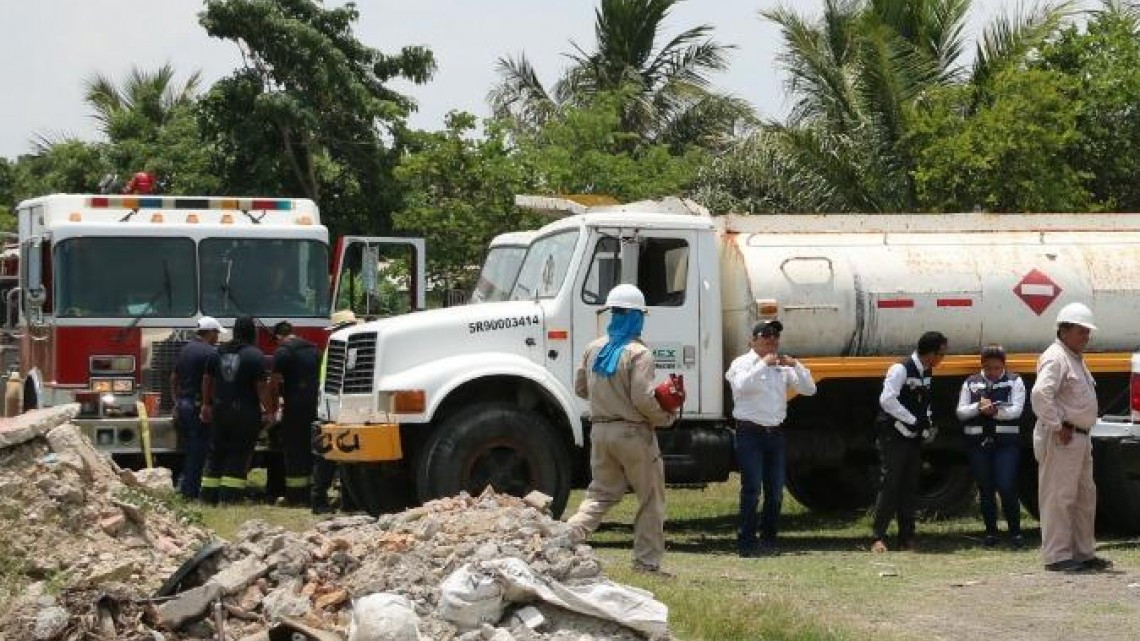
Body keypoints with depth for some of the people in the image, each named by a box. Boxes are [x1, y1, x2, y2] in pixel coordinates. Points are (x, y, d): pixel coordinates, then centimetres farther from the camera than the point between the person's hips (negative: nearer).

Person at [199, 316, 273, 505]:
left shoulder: (219, 352, 7)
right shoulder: (254, 355, -12)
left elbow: (207, 379, 14)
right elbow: (261, 386, -14)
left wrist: (207, 404, 22)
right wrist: (268, 411, -8)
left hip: (220, 410, 5)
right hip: (246, 412, -5)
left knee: (217, 454, 11)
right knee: (239, 456, 0)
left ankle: (209, 495, 12)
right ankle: (230, 496, -5)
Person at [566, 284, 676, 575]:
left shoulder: (594, 349, 4)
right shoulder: (639, 354, -15)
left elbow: (580, 388, 13)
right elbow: (643, 398, -22)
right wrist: (665, 417, -5)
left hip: (600, 430, 6)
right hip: (633, 433, -6)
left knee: (601, 493, 15)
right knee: (651, 499, 7)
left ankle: (570, 535, -7)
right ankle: (647, 562, 8)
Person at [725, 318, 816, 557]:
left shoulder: (783, 367, 14)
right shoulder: (743, 363, 0)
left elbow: (809, 389, 9)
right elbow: (741, 385, -22)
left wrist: (795, 366, -4)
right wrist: (764, 364, -20)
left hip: (775, 432, 6)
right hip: (750, 431, -6)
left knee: (775, 491, 7)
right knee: (752, 488, -11)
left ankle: (768, 540, 16)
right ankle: (747, 542, -9)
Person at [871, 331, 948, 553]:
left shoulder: (926, 373, 10)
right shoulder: (900, 370, -16)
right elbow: (887, 400, -25)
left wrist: (927, 424, 3)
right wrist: (914, 420, -22)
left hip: (913, 438, 8)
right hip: (894, 438, -8)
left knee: (910, 488, 9)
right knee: (890, 486, -10)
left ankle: (907, 538, 13)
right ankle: (879, 538, -9)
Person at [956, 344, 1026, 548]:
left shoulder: (1014, 382, 5)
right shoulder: (971, 383, 12)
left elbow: (1016, 410, -6)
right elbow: (961, 412, 6)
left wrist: (994, 411, -17)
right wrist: (979, 407, -12)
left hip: (1006, 442, -3)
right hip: (978, 443, 3)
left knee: (1007, 488, -9)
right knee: (985, 490, 7)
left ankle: (1015, 532, 2)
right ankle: (991, 533, 16)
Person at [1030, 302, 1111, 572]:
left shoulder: (1077, 359, 19)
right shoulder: (1055, 357, -14)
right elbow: (1041, 394, -28)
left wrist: (1082, 432, 17)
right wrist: (1057, 426, -24)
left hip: (1080, 437, 11)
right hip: (1061, 439, -11)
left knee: (1085, 496, 15)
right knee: (1059, 496, -7)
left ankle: (1083, 552, 22)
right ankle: (1056, 556, -5)